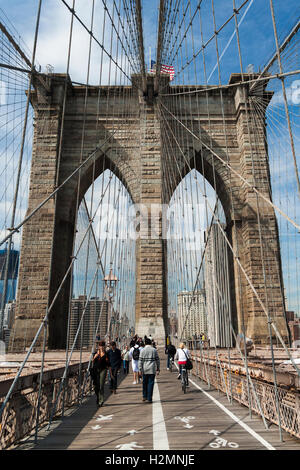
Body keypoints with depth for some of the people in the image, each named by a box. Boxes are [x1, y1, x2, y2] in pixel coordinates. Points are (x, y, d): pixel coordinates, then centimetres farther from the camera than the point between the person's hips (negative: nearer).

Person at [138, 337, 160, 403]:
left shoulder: (142, 350, -1)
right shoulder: (154, 350, 2)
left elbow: (140, 361, -4)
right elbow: (157, 360, 3)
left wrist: (140, 369, -1)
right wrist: (158, 369, 9)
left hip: (145, 370, 0)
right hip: (152, 370, 0)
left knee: (144, 383, 17)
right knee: (150, 383, 3)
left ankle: (144, 396, 22)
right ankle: (149, 399, 2)